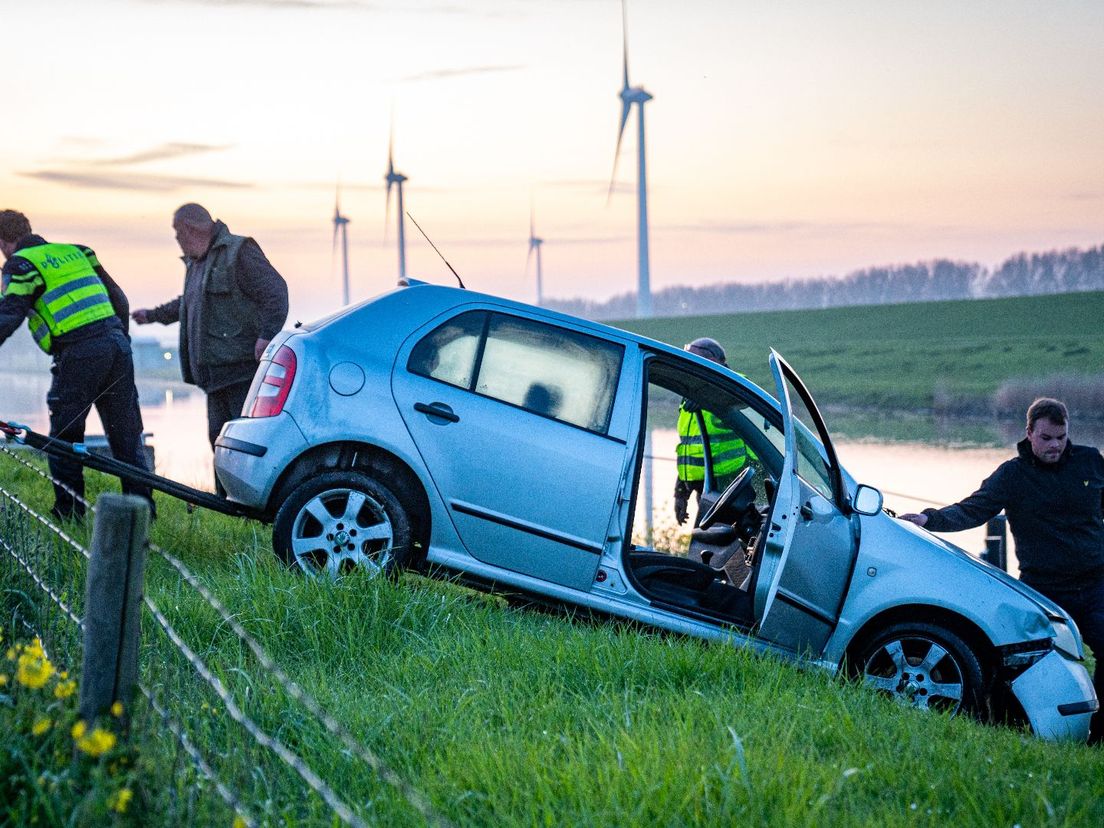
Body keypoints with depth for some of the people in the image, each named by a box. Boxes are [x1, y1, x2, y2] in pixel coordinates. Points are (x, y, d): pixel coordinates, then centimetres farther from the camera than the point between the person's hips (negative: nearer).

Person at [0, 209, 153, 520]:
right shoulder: (75, 251, 23)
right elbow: (118, 299, 24)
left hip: (79, 352, -6)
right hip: (117, 343, 6)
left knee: (64, 436, 5)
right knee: (126, 434, 11)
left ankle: (69, 514, 4)